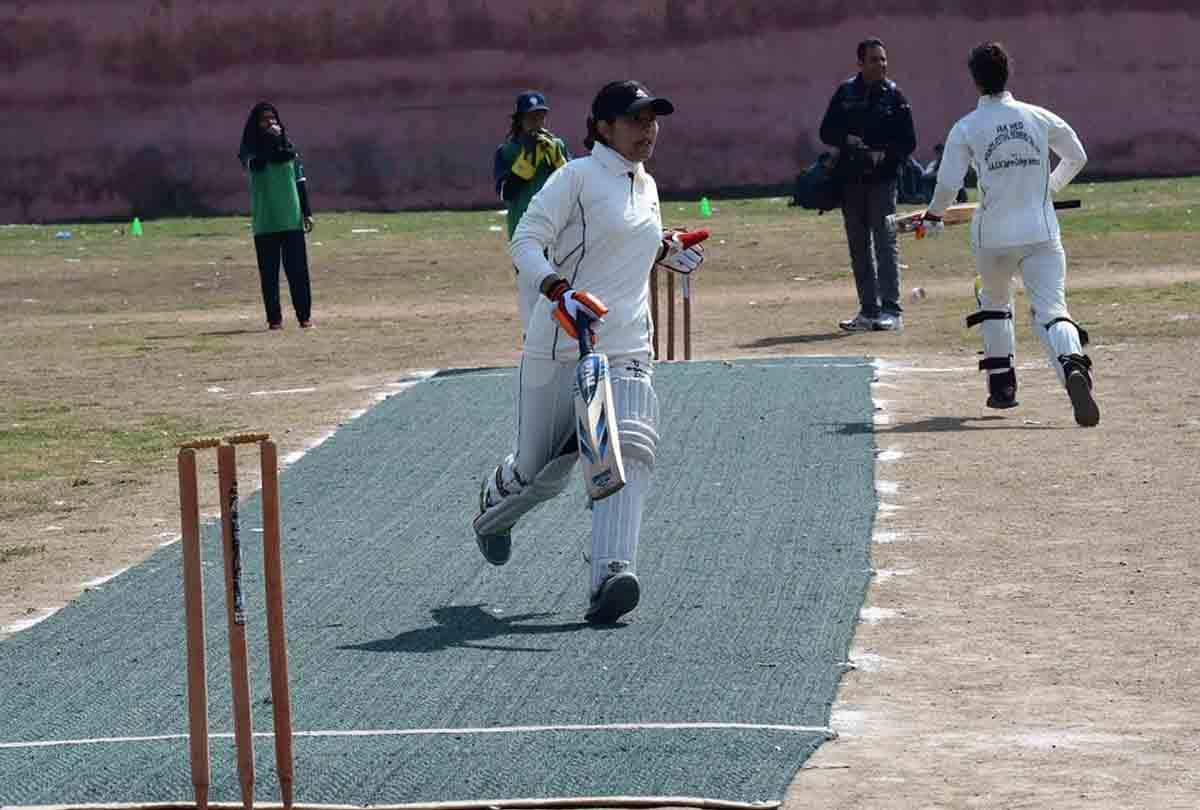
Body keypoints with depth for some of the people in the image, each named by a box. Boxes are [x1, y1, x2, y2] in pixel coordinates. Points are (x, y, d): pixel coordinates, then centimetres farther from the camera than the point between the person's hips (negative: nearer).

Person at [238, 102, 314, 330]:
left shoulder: (288, 146, 8)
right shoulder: (251, 149, 2)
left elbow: (300, 180, 11)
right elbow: (256, 163, -21)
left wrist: (307, 212, 7)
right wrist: (270, 140, -20)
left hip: (292, 218, 1)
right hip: (265, 220, -1)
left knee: (297, 269, 0)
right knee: (269, 271, 0)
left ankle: (305, 315, 4)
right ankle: (274, 318, 4)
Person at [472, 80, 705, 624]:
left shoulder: (647, 187, 18)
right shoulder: (577, 176, -5)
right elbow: (526, 241, -14)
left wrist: (667, 252, 22)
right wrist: (557, 289, -30)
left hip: (627, 350, 5)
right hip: (560, 346, -5)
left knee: (630, 451, -21)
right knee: (539, 471, 9)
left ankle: (610, 579, -31)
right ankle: (494, 506, 46)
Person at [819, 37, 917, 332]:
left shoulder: (894, 96, 1)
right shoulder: (846, 93, 7)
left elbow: (908, 142, 0)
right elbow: (826, 131, 9)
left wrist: (884, 154, -15)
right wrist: (847, 139, -10)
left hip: (882, 179, -4)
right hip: (850, 180, 4)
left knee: (885, 243, -8)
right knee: (859, 247, 7)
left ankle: (891, 310, -7)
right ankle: (869, 310, 13)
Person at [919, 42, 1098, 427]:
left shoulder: (966, 127, -4)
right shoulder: (1039, 117, 3)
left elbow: (948, 182, -8)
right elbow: (1077, 157, 17)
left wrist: (934, 215, 12)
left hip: (993, 236, 0)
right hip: (1042, 232, 0)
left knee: (994, 304, 26)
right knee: (1051, 310, -8)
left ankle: (1002, 384, 26)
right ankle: (1073, 367, -37)